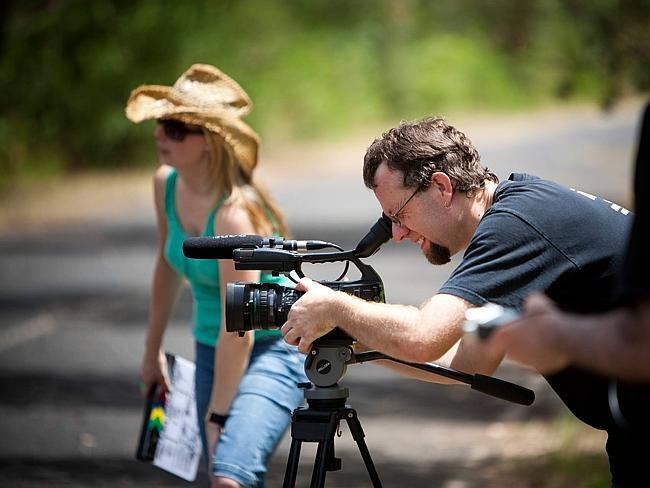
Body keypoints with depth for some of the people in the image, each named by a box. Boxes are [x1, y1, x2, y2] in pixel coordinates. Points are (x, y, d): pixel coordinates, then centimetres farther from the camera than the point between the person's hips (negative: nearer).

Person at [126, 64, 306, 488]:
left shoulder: (235, 213, -28)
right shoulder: (166, 184, -5)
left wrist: (217, 413, -18)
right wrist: (153, 350, 21)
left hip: (273, 348, -8)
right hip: (211, 349, 8)